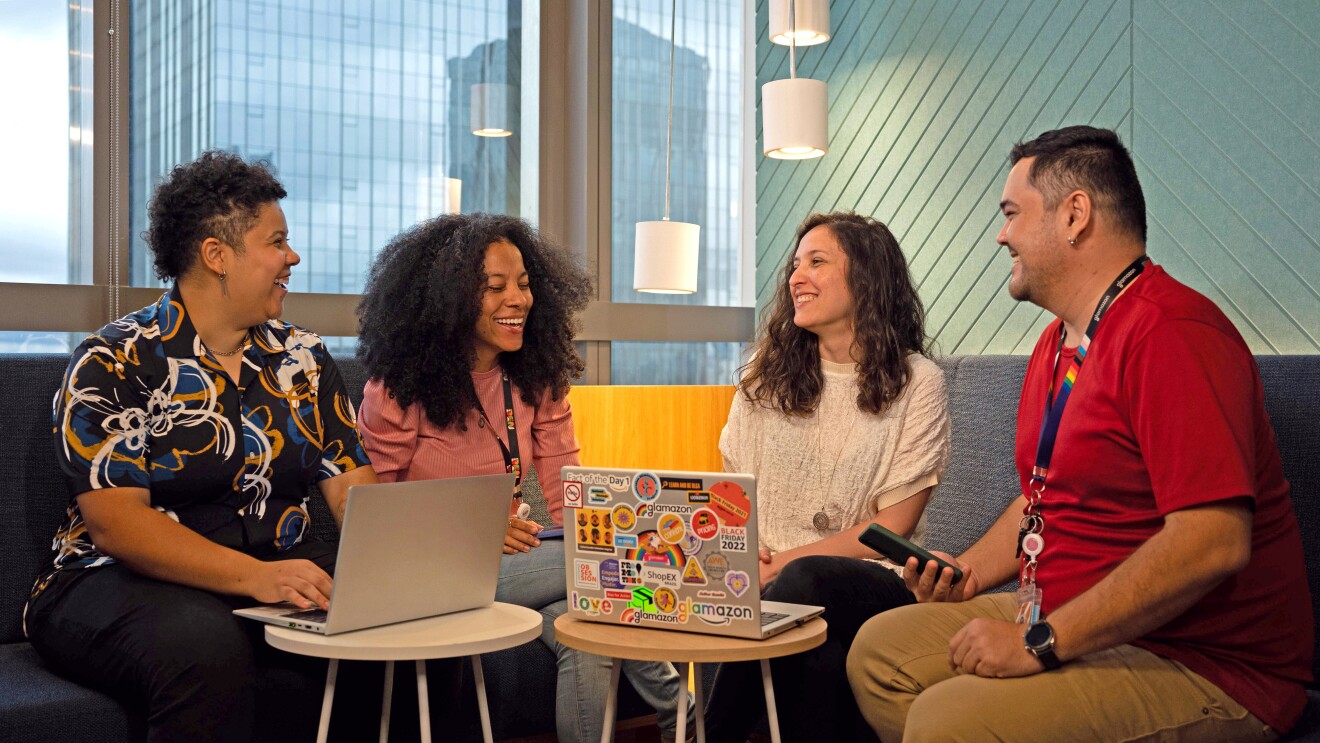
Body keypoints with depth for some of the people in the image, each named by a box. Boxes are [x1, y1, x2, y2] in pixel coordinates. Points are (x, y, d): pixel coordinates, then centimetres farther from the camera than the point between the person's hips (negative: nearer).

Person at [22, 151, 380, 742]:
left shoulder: (304, 358, 11)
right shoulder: (115, 362, -5)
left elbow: (355, 491, 5)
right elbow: (114, 521, -16)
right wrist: (254, 577, -30)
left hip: (279, 569, 5)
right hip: (120, 579, -4)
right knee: (207, 648, -38)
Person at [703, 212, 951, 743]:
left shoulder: (917, 382, 2)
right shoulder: (767, 377, 14)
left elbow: (891, 527, -3)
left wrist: (784, 563, -13)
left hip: (873, 583, -1)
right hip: (767, 580, 2)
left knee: (803, 583, -35)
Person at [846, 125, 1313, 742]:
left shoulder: (1172, 333, -21)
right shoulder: (1056, 343, 13)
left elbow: (1214, 542, -30)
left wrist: (1042, 641, -25)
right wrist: (971, 570, 7)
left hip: (1201, 665, -10)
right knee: (879, 650, 6)